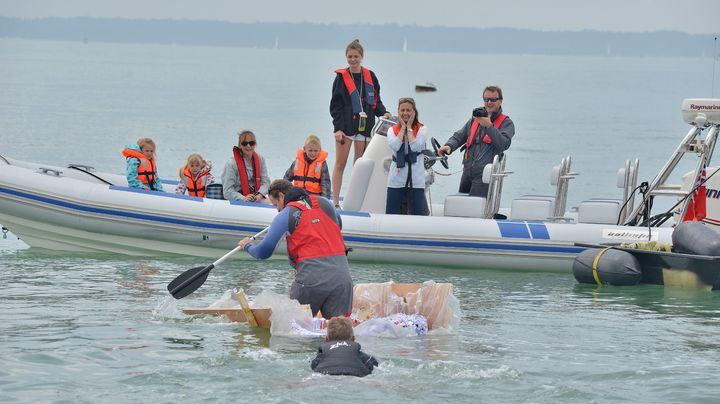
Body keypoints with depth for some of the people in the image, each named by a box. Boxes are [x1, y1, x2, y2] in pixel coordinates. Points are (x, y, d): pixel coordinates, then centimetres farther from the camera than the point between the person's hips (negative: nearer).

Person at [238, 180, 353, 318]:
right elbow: (338, 226, 36)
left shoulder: (285, 216, 1)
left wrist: (247, 246, 24)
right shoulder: (325, 203, 15)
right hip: (342, 277, 4)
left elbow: (263, 252, 4)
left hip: (311, 279, -4)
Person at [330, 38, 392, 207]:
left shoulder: (370, 76, 8)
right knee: (340, 164, -2)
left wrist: (383, 113, -6)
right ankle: (335, 202, -1)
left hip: (364, 126, 3)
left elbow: (375, 100, 14)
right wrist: (338, 128, -11)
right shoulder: (341, 77, 0)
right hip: (346, 126, -3)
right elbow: (335, 104, -2)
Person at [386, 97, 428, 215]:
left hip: (415, 179, -2)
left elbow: (416, 146, -14)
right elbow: (394, 146, -11)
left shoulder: (422, 129, 3)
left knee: (417, 214, -4)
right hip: (396, 178, 2)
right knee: (390, 214, 1)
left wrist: (409, 128, -4)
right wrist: (403, 127, -2)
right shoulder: (392, 130, 9)